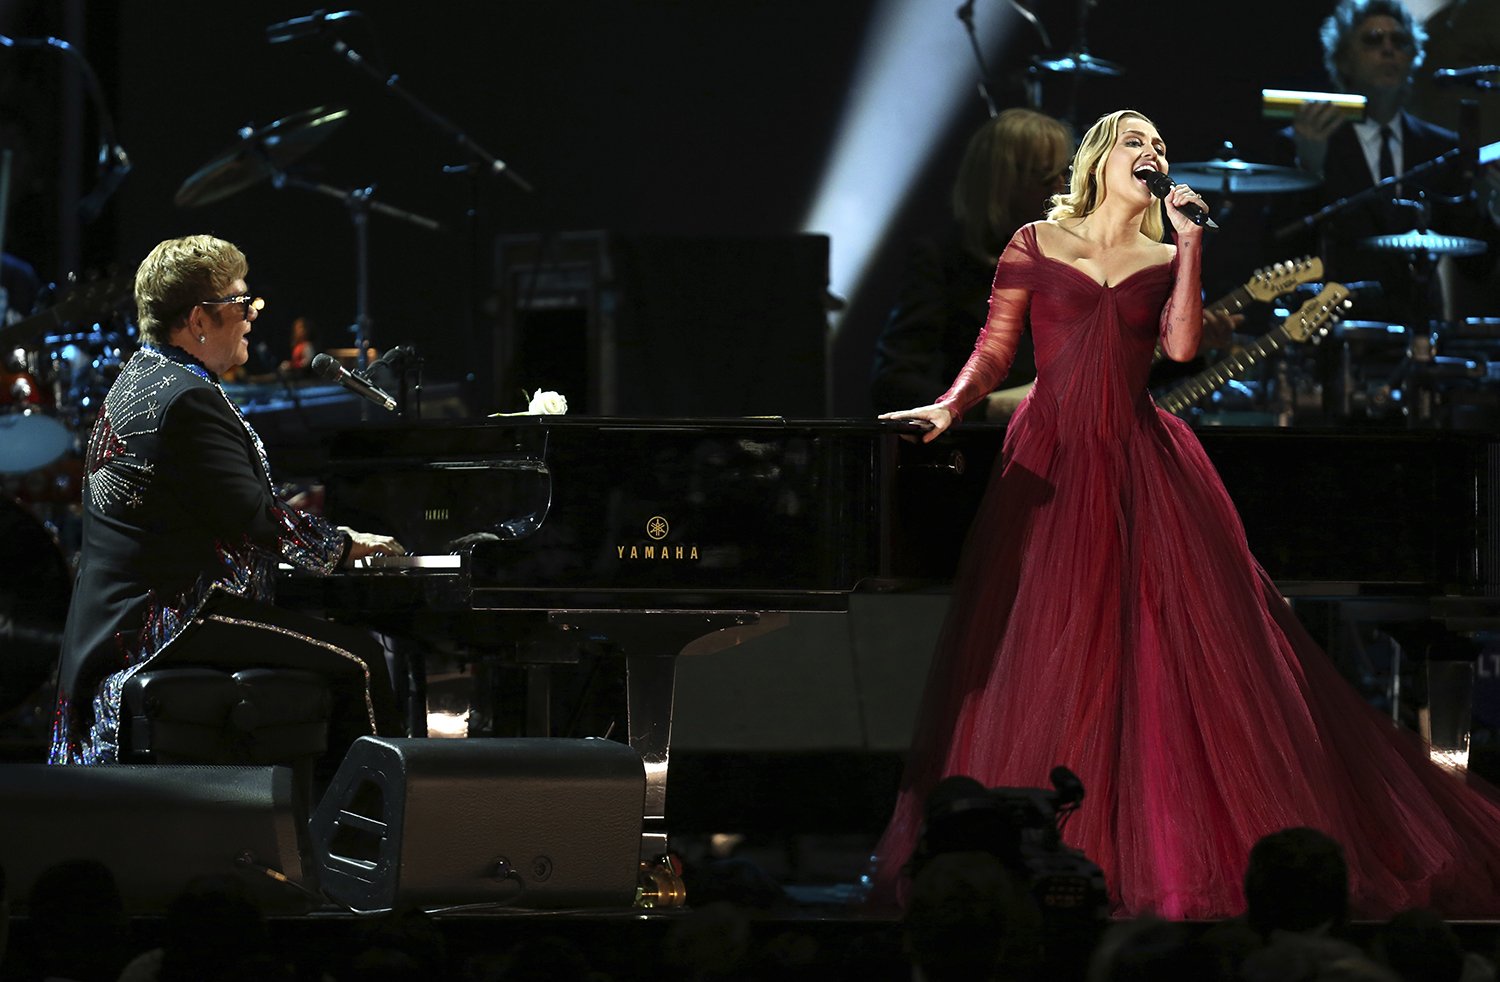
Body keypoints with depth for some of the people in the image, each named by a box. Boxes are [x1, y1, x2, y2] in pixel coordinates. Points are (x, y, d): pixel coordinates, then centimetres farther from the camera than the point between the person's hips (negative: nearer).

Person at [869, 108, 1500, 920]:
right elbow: (994, 349, 5)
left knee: (1180, 647, -5)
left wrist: (1189, 245, -6)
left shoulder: (1167, 260, 11)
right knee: (1043, 657, -2)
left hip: (1141, 461, 1)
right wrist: (951, 404, -12)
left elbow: (1181, 347, -6)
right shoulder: (1036, 245, 7)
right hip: (1052, 458, -1)